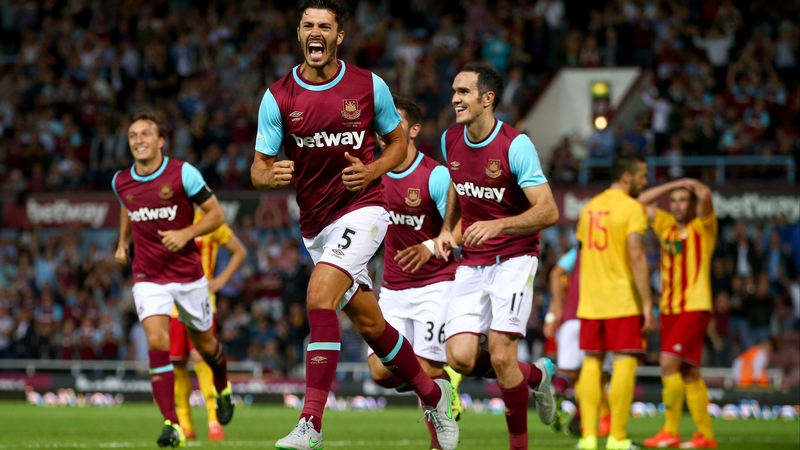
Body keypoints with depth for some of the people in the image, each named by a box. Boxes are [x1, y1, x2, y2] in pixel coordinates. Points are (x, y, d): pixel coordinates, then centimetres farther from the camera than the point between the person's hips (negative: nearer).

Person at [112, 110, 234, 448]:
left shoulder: (183, 173, -13)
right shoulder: (121, 182, 0)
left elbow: (216, 214, -7)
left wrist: (186, 234, -21)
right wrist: (122, 243, 15)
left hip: (188, 275, -1)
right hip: (148, 277, 1)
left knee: (204, 343, 15)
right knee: (157, 341, -19)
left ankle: (223, 391, 49)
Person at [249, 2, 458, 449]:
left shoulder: (369, 86, -4)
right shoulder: (278, 97, -2)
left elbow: (399, 140, 10)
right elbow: (259, 167, 1)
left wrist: (372, 171, -9)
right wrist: (271, 176, -24)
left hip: (362, 208, -4)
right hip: (315, 224, 4)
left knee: (320, 296, -25)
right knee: (369, 324, 12)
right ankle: (433, 394, 37)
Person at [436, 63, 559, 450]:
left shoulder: (516, 146, -16)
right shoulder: (450, 140, 3)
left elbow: (548, 212, -19)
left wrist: (497, 225, -31)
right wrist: (447, 228, 11)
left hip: (513, 259, -6)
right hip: (471, 264, 6)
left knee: (500, 356, -16)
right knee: (460, 359, -9)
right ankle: (536, 375, 19)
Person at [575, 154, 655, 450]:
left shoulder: (589, 207, 13)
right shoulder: (632, 208, -8)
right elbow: (636, 256, -16)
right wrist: (647, 304, -16)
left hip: (590, 301, 6)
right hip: (623, 301, -6)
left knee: (591, 362, 8)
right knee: (625, 362, -3)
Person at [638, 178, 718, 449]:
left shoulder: (703, 227, -2)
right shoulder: (667, 226, 14)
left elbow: (705, 195, -18)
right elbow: (643, 201, 17)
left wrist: (691, 184, 2)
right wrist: (675, 184, 12)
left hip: (695, 307, -7)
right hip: (669, 309, 7)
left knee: (669, 362, -17)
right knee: (689, 373, 7)